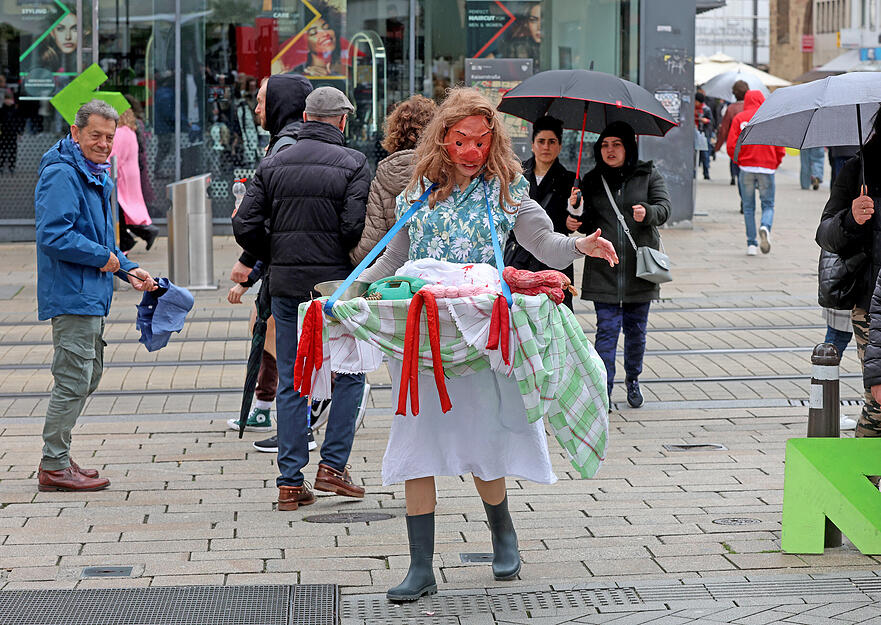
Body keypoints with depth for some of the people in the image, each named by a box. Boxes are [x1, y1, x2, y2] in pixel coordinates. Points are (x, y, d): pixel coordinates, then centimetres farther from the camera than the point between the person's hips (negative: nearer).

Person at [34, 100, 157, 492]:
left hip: (91, 296, 11)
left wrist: (127, 269, 12)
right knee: (74, 379, -8)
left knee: (89, 376, 17)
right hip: (71, 295, -11)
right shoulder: (62, 175, -16)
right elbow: (53, 236, -26)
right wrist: (104, 257, -18)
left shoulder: (96, 175, 17)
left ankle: (58, 458, 25)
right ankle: (54, 468, -1)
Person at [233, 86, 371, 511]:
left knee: (292, 382, 8)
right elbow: (357, 228, -17)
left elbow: (245, 226, 1)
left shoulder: (272, 165, 6)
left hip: (285, 286, 4)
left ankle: (290, 481, 7)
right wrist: (356, 268, 2)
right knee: (350, 373, 11)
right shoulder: (353, 164, -6)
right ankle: (333, 464, 4)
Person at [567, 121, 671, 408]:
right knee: (607, 328, -5)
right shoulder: (592, 180, 8)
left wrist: (647, 212, -25)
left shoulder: (648, 174, 4)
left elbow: (664, 208, -5)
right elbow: (587, 223, 8)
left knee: (636, 328, 9)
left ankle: (633, 379, 29)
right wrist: (575, 215, -13)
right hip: (604, 269, 0)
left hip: (639, 267, 0)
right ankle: (604, 390, -3)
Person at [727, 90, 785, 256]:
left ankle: (751, 244, 5)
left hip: (746, 167, 0)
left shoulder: (739, 118, 1)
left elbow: (731, 146, -3)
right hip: (767, 168, 0)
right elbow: (780, 147, 0)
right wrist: (776, 163, 15)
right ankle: (766, 227, -22)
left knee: (748, 207, 9)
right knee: (768, 204, 8)